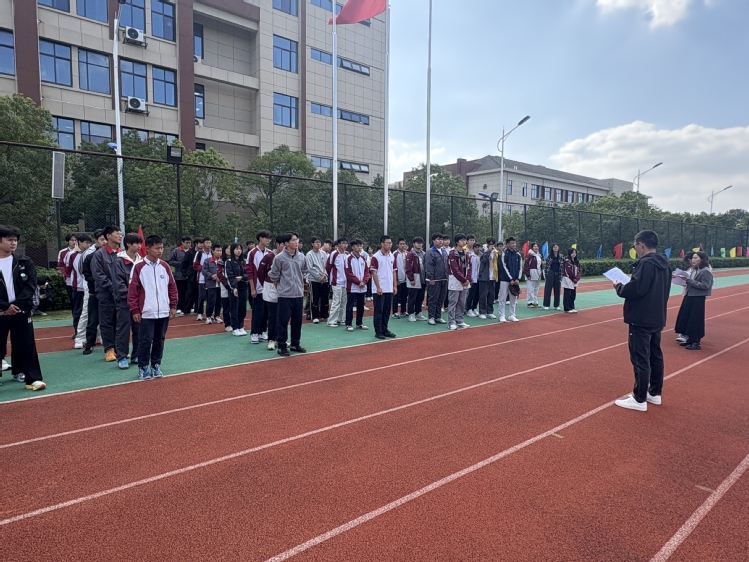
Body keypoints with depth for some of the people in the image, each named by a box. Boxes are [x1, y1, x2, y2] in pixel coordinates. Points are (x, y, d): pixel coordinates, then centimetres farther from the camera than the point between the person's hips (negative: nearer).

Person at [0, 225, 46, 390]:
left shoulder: (25, 262, 3)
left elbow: (31, 286, -3)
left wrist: (16, 304, -13)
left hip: (21, 311, 0)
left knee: (26, 345, 3)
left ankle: (33, 378, 6)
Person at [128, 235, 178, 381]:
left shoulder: (165, 266, 5)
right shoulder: (139, 267, -5)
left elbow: (172, 287, 9)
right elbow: (133, 290, -5)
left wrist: (173, 306, 6)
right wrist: (134, 310, -6)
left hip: (163, 312, 4)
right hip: (146, 313, -3)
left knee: (159, 339, 11)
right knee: (145, 340, 0)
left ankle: (156, 365, 24)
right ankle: (142, 367, 15)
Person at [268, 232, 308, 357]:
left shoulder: (301, 257, 4)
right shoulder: (279, 258, -10)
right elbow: (274, 276, -3)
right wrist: (280, 288, 5)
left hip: (299, 294, 5)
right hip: (285, 295, -5)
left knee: (297, 320, 12)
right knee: (283, 321, -1)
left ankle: (295, 344, 25)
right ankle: (282, 346, 9)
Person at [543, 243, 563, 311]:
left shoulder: (561, 256, 5)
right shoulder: (549, 256, 0)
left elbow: (562, 266, 6)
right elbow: (547, 265, 0)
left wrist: (561, 274, -3)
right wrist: (546, 274, -5)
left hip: (558, 275, 2)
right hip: (550, 274, -2)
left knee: (557, 290, 5)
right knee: (548, 289, -2)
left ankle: (556, 305, 13)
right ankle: (546, 305, 3)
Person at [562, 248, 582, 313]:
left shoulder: (577, 261, 10)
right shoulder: (567, 261, -11)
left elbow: (580, 270, 6)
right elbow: (568, 271, -16)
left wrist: (577, 278, -8)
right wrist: (573, 278, -9)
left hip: (575, 281, 7)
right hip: (568, 280, -7)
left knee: (573, 294, 10)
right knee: (568, 294, -3)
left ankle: (572, 307, 18)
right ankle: (567, 308, 2)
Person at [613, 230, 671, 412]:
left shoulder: (646, 263, -20)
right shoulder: (663, 264, 11)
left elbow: (635, 289, -26)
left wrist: (619, 287, -8)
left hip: (642, 320, -10)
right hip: (657, 318, 10)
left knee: (640, 359, -4)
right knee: (655, 355, 17)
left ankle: (639, 399, 3)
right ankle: (655, 393, 28)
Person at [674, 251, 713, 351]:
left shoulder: (706, 271, -13)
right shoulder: (694, 270, 12)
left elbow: (705, 286, -21)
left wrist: (689, 280, -21)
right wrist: (686, 280, -2)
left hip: (698, 298, -9)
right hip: (689, 297, 9)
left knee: (696, 321, -2)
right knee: (686, 318, 12)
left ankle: (696, 342, 8)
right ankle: (690, 339, 24)